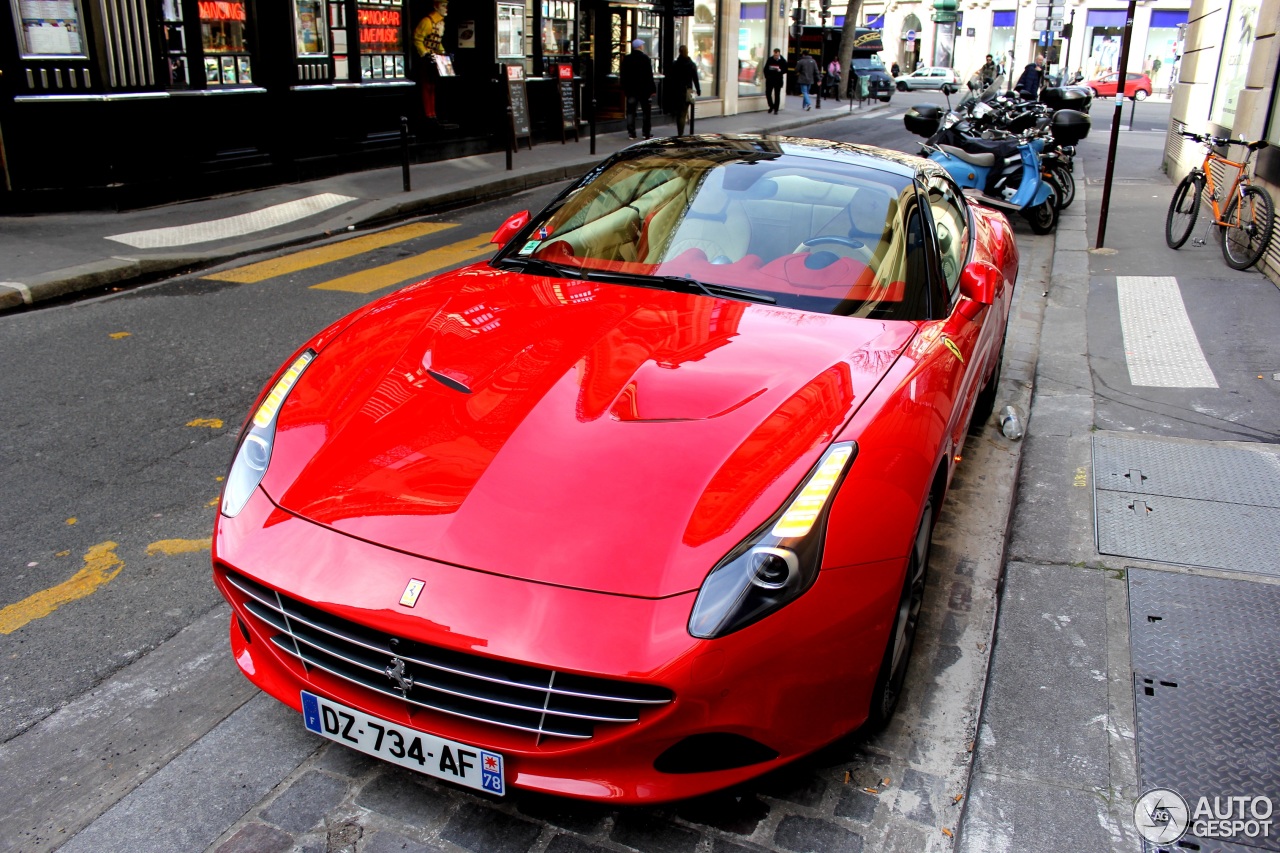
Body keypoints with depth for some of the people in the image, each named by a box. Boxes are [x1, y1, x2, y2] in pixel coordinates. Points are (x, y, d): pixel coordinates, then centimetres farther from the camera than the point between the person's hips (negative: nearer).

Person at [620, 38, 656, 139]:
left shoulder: (626, 59, 5)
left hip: (630, 90, 4)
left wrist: (624, 88, 17)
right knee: (647, 112, 5)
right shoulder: (645, 58, -9)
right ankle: (647, 133, 3)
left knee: (631, 112, 7)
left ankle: (631, 133, 3)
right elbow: (649, 75, -11)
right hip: (643, 89, -3)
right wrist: (652, 89, -7)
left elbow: (622, 75, 10)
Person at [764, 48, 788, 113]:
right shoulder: (769, 59, 1)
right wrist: (766, 76, -2)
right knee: (768, 93, 2)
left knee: (777, 95, -1)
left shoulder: (783, 61, -4)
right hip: (769, 80, 2)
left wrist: (780, 70, -22)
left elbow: (785, 70, -2)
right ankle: (771, 106, 24)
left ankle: (776, 110, 6)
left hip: (778, 80, -2)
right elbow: (765, 69, 8)